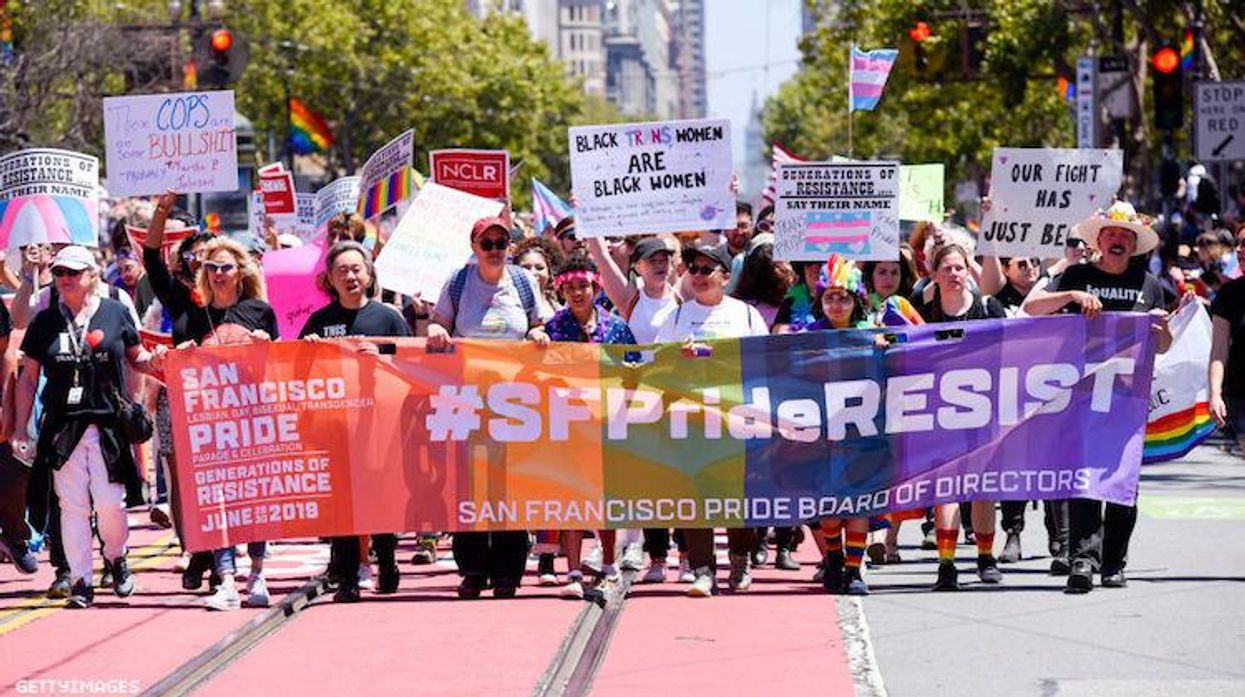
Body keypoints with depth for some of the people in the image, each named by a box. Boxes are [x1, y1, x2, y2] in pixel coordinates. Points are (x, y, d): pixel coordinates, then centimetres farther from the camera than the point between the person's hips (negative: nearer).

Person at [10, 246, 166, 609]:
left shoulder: (116, 313, 3)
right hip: (62, 426, 1)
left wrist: (153, 361, -10)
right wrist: (20, 430, 6)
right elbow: (28, 377, 10)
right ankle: (80, 580, 8)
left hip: (109, 425, -1)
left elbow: (135, 357, 14)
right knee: (72, 506, 0)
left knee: (110, 503, -4)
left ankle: (116, 558, 25)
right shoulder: (45, 321, 7)